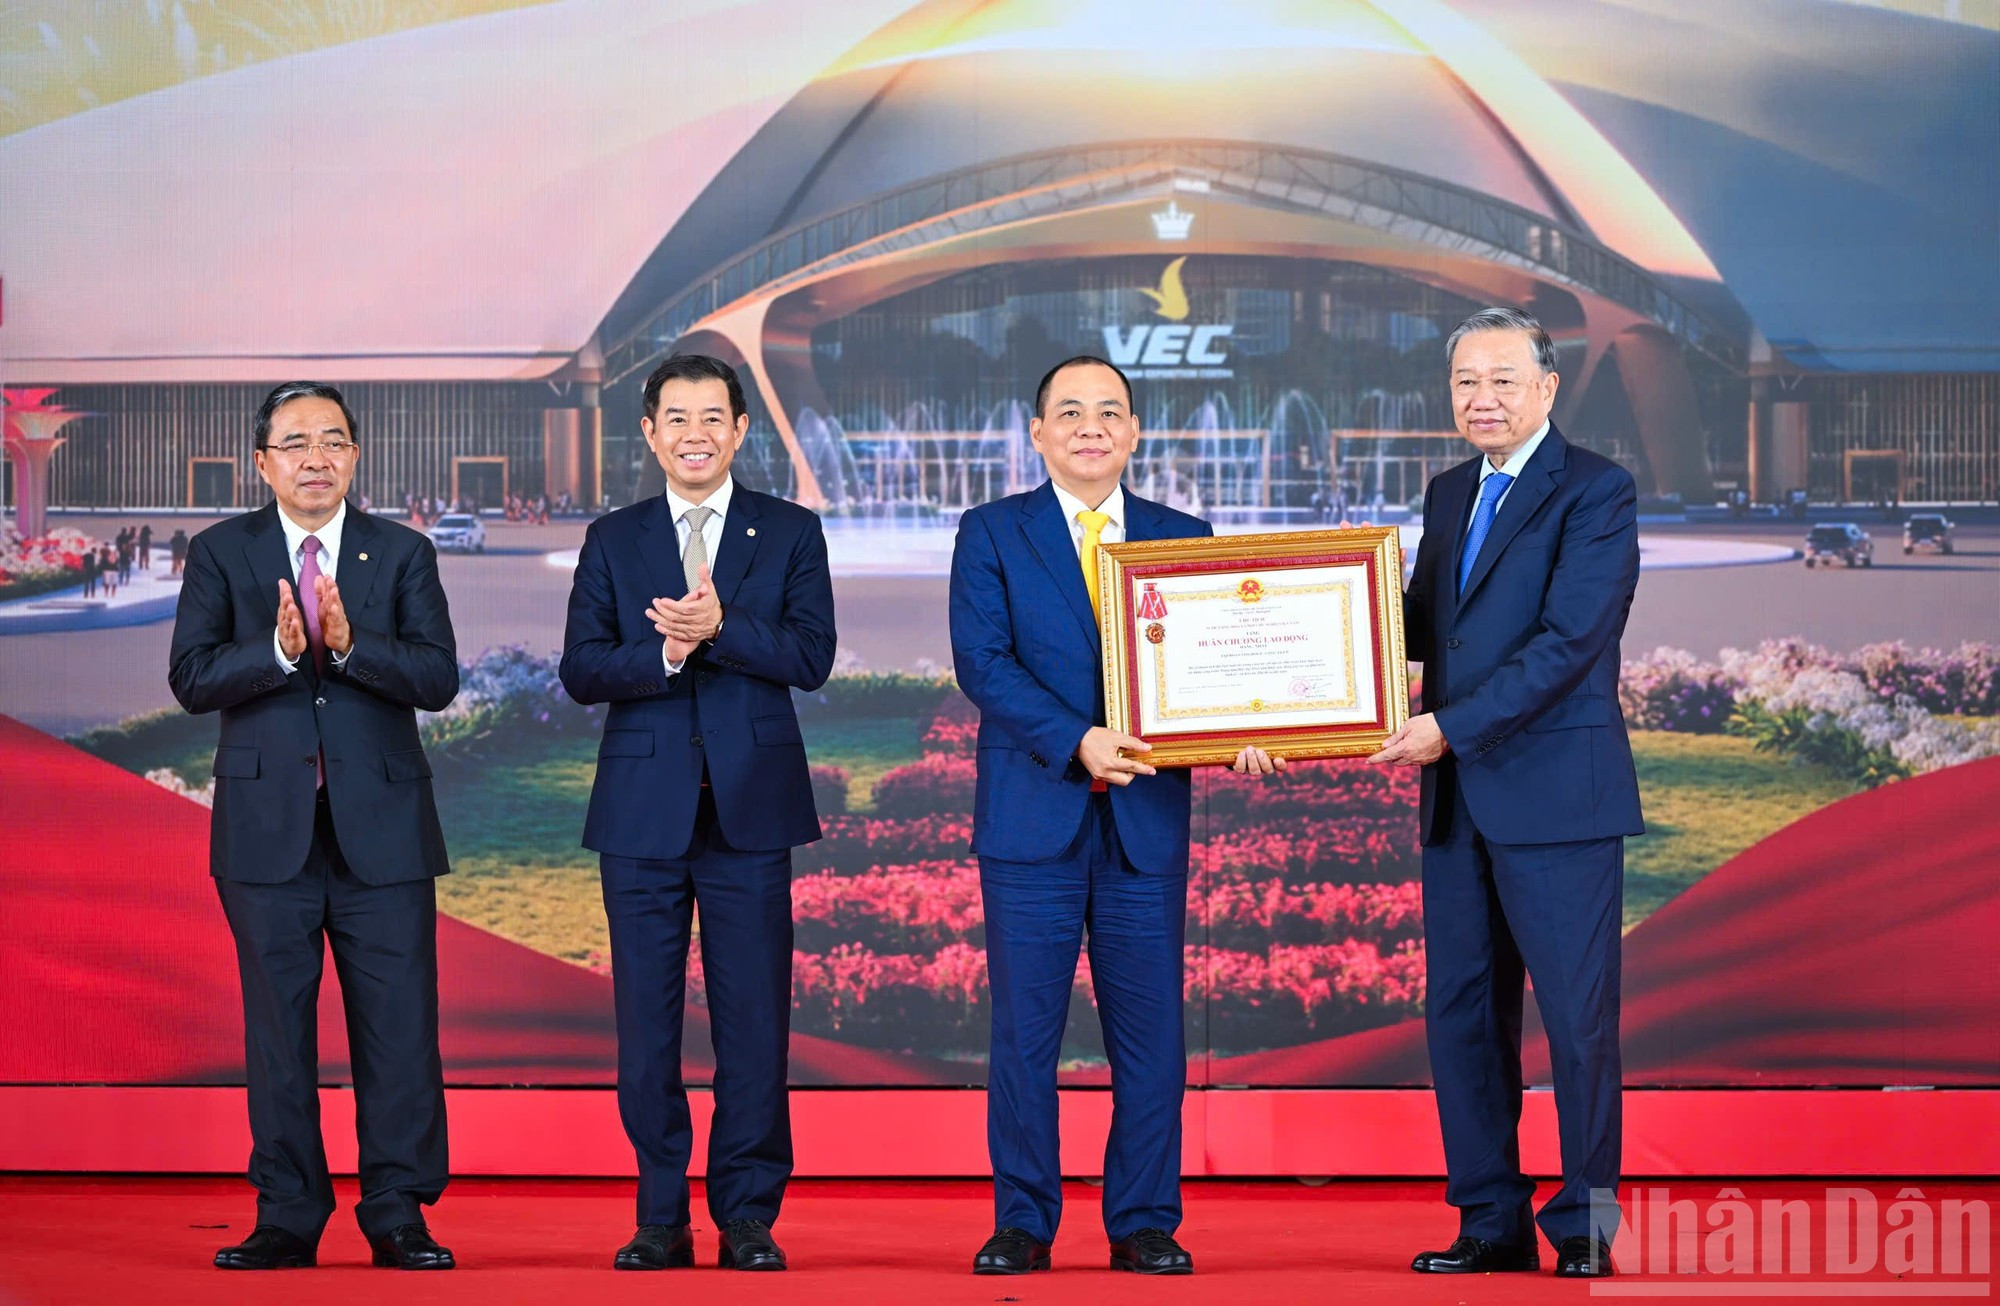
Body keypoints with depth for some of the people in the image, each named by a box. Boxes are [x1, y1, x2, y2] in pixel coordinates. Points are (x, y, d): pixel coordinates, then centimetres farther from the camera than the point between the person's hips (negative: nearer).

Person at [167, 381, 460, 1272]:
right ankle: (287, 1216, 12)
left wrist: (349, 641, -21)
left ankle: (398, 1215, 6)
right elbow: (192, 678, -6)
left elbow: (437, 678, -6)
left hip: (382, 823, 0)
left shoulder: (402, 554, 6)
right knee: (277, 1023, 4)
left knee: (398, 1023, -1)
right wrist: (278, 651, -22)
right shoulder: (221, 554, 6)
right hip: (267, 823, 0)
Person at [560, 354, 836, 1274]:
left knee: (753, 1018, 0)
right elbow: (581, 670, 1)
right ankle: (661, 1217, 11)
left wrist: (720, 629, -18)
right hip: (642, 809, 1)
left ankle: (747, 1215, 8)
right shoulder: (613, 541, 10)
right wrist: (665, 652, -16)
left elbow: (811, 656, -5)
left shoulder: (790, 533, 7)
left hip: (749, 806, -1)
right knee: (647, 1019, 3)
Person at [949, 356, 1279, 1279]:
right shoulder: (991, 534, 4)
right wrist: (1077, 742, -19)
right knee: (1024, 1030, 2)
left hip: (1147, 821, 2)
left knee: (1150, 1031, 3)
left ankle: (1144, 1225, 12)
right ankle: (1022, 1223, 12)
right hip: (1032, 815, -2)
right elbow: (982, 662, -7)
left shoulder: (1183, 538, 11)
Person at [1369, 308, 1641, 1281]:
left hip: (1556, 792, -7)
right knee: (1461, 1013, 8)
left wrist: (1451, 726, -20)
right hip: (1459, 798, 7)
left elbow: (1569, 640, -17)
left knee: (1576, 1016, -2)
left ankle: (1585, 1227, 8)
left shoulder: (1597, 492, -8)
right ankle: (1492, 1224, 16)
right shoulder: (1450, 494, 16)